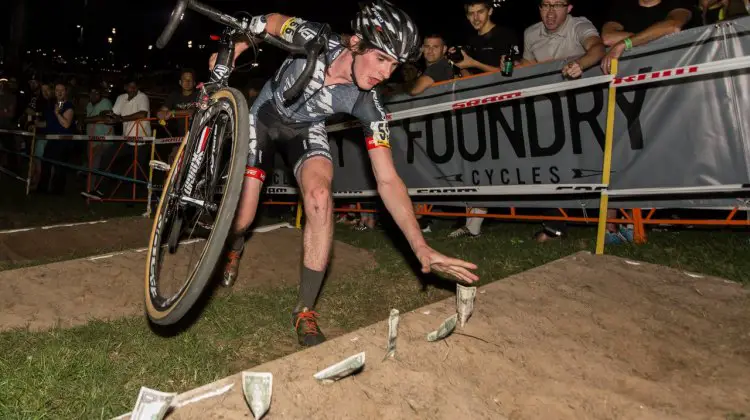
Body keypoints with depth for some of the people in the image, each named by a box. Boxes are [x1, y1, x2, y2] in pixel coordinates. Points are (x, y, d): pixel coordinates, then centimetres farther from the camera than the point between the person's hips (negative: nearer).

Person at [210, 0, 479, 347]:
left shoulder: (367, 105, -30)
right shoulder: (312, 38, -32)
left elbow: (387, 180, -31)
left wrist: (421, 247, -39)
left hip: (305, 130, 0)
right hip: (264, 116, 1)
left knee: (320, 195, -32)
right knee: (243, 218, -5)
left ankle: (305, 312, -17)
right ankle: (233, 250, 38)